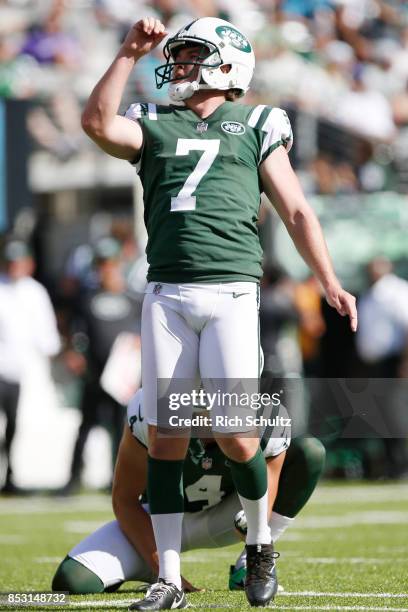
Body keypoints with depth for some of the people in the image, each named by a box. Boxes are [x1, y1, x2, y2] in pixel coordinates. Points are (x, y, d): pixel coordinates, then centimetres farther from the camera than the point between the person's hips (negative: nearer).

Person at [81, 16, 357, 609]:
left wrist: (329, 282, 4)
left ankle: (260, 541, 19)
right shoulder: (155, 125, 16)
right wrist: (130, 54, -6)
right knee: (166, 439, -1)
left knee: (235, 436, -9)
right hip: (167, 294, 2)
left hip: (231, 292, -2)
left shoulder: (255, 127, 13)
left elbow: (295, 210, 11)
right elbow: (97, 122, -5)